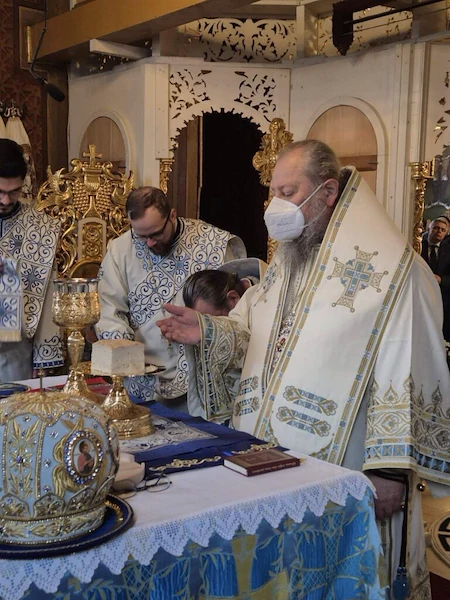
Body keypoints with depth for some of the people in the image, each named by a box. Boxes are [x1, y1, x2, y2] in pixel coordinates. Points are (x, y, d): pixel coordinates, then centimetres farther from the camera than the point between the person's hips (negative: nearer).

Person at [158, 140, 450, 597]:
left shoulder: (391, 268, -13)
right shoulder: (285, 262, 12)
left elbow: (408, 375, -17)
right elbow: (254, 338, 14)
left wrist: (390, 469, -20)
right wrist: (208, 332, -6)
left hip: (339, 472, -6)